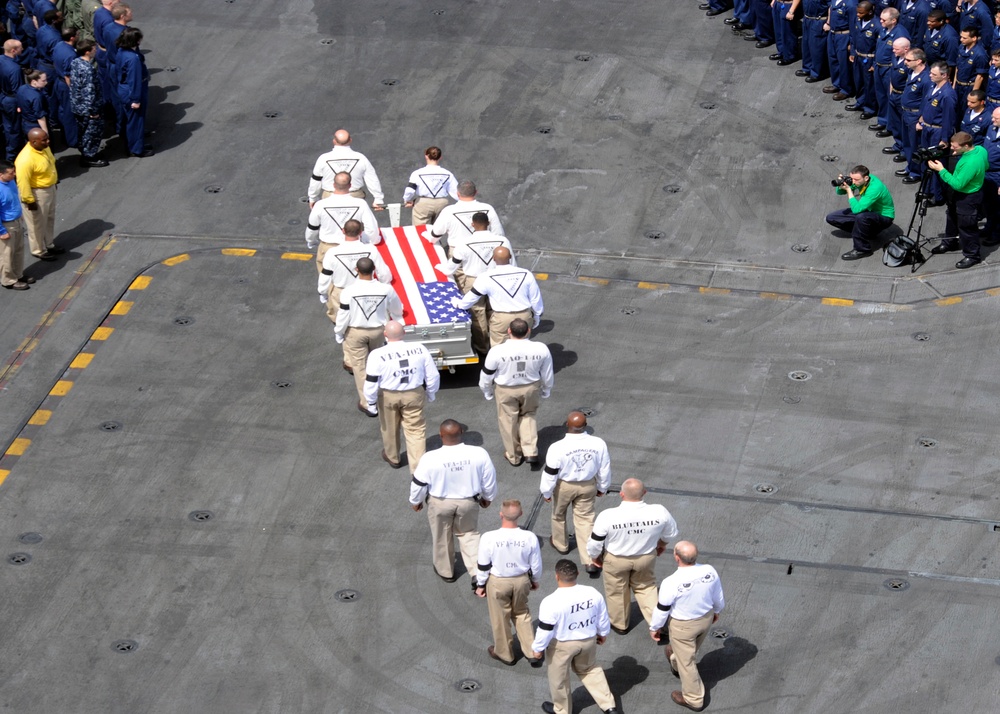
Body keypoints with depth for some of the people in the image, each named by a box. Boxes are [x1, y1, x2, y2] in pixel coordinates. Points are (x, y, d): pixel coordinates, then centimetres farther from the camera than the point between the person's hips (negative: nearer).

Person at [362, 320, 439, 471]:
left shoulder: (377, 355, -22)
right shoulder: (419, 349, -15)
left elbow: (371, 383, -18)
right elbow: (433, 375, -5)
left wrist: (371, 402, -1)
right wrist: (430, 394, 12)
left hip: (387, 396, -1)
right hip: (414, 395, 1)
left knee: (389, 428, 23)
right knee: (416, 430, 12)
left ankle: (393, 458, 45)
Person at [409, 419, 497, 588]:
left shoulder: (430, 459, -27)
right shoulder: (479, 454, -22)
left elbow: (419, 483, -12)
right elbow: (489, 480, -7)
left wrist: (415, 501, 8)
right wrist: (488, 498, 13)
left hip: (440, 503, -1)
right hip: (469, 502, 1)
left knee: (442, 537, 23)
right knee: (469, 534, 23)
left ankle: (445, 571, 42)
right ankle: (477, 574, 14)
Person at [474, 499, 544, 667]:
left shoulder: (488, 538, -26)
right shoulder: (530, 538, -20)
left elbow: (483, 566, -14)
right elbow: (536, 565, -5)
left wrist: (480, 584, 4)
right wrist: (534, 581, 15)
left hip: (497, 582, -2)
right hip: (521, 580, 2)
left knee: (500, 618, 20)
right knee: (522, 613, 26)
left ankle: (504, 654, 39)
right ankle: (532, 652, 31)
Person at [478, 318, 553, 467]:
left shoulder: (497, 351, -27)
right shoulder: (541, 349, -21)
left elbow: (486, 376, -12)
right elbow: (547, 375, -5)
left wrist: (487, 392, 8)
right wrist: (546, 391, 15)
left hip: (505, 390, -2)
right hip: (531, 388, 2)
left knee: (508, 421, 19)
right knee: (528, 415, 27)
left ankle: (514, 456, 35)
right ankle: (531, 452, 18)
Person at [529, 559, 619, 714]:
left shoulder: (551, 602, -30)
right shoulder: (593, 593, -17)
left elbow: (545, 630, -21)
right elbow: (603, 617, -1)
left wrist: (537, 648, -3)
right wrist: (602, 634, 19)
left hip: (561, 645, -4)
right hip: (588, 640, 4)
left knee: (559, 678, 21)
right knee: (590, 669, 29)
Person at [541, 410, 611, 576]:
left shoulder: (557, 448, -28)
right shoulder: (598, 444, -19)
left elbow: (550, 473, -17)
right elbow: (605, 469, -4)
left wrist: (546, 492, 1)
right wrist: (602, 487, 13)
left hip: (564, 486, -2)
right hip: (588, 485, 2)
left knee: (558, 514, 26)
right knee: (586, 519, 14)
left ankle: (560, 544, 49)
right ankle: (590, 561, 11)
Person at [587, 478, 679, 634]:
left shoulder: (607, 516, -32)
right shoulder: (659, 512, -26)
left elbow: (594, 543, -19)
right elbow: (671, 531, -4)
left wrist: (595, 556, 4)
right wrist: (663, 543, 19)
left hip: (615, 560, -1)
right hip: (647, 557, 1)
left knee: (617, 591, 24)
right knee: (646, 587, 27)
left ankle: (619, 624, 44)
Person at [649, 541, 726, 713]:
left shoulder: (671, 583, -34)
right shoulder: (709, 571, -21)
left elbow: (662, 609, -19)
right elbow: (719, 597, -3)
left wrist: (654, 627, 0)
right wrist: (716, 611, 19)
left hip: (683, 626, -5)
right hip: (706, 618, 5)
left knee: (686, 660, 17)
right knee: (692, 648, 33)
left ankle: (694, 699, 34)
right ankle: (676, 665, 63)